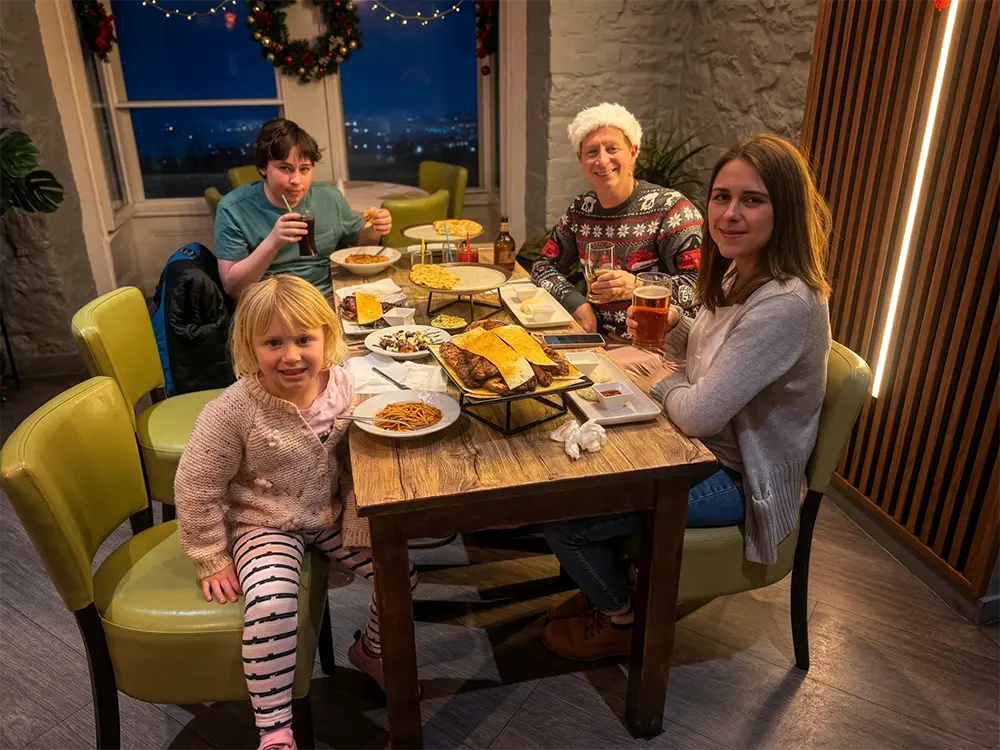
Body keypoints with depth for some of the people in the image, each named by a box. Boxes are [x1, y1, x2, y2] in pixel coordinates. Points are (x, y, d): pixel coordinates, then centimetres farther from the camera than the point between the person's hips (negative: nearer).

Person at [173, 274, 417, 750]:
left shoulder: (344, 388, -13)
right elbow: (195, 488, -15)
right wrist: (212, 561, -9)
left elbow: (356, 467, -1)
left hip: (330, 515, 5)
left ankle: (370, 649, 30)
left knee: (401, 573, -3)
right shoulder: (234, 409, -25)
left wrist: (359, 529, -6)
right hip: (263, 525, -4)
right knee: (272, 605, -29)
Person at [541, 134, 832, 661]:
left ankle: (620, 619, 19)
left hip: (737, 479, -9)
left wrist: (667, 382, -10)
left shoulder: (786, 304, -30)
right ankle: (604, 583, 31)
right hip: (705, 446, 9)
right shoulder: (737, 273, 0)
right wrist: (671, 328, -6)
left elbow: (699, 415, -31)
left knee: (561, 516, -11)